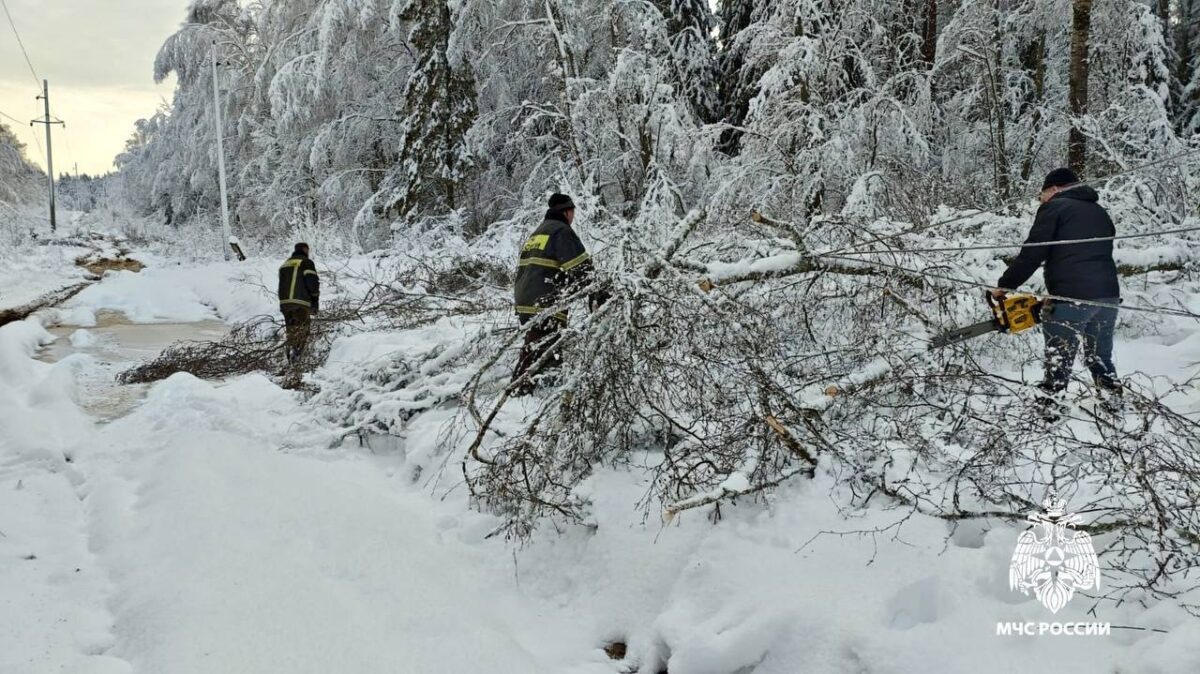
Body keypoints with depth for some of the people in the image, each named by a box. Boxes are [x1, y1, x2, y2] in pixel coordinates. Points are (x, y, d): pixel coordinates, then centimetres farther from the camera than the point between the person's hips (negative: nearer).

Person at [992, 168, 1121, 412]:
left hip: (1072, 298, -7)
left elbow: (1032, 254, -6)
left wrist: (1004, 285, 4)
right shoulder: (1100, 212, 23)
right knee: (1102, 361, 20)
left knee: (1058, 365, -1)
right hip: (1108, 295, 7)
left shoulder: (1054, 208, 2)